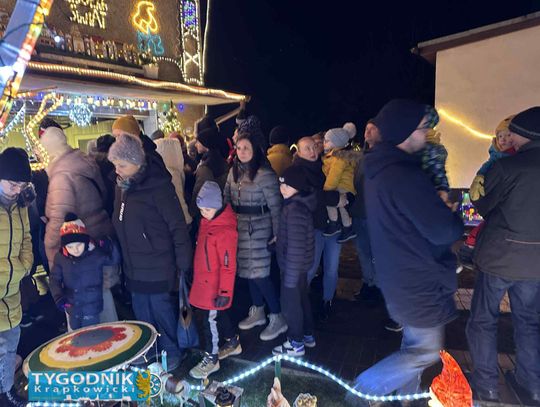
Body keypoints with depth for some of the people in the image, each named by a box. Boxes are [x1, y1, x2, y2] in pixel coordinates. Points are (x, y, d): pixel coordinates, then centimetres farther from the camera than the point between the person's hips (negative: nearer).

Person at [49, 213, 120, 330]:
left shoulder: (96, 254, -14)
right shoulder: (60, 258, -6)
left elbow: (115, 260, -2)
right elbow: (54, 278, 3)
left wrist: (110, 248, -22)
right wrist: (58, 296, -12)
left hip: (91, 309, -3)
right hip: (72, 309, 4)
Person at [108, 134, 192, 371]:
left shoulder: (157, 186, -18)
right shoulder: (122, 186, 5)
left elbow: (177, 225, -17)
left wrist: (182, 262, -15)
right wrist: (123, 258, 16)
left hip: (157, 267, -7)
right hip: (134, 266, 7)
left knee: (161, 308, 5)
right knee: (141, 311, 19)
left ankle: (171, 353, 28)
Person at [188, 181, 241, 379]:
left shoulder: (226, 230, -24)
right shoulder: (207, 222, 3)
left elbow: (228, 265, -22)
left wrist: (225, 291, -18)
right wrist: (196, 274, 21)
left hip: (215, 285, -9)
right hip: (204, 280, 9)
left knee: (211, 319, 4)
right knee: (219, 314, 22)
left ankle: (211, 359, 23)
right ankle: (233, 343, 42)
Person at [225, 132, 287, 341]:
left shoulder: (265, 174, -14)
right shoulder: (234, 172, 7)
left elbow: (276, 206, -14)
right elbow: (227, 199, 12)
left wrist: (277, 233, -15)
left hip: (258, 230, -7)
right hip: (239, 228, 7)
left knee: (260, 273, -3)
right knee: (249, 270, 15)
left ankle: (278, 318, 13)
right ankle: (258, 312, 32)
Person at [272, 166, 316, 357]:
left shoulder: (295, 210, -28)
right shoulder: (300, 203, 3)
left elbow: (295, 246, -27)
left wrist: (290, 275, -22)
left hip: (293, 265, -9)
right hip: (302, 263, 10)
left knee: (290, 303, 8)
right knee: (302, 298, 23)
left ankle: (296, 343, 26)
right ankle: (307, 335, 40)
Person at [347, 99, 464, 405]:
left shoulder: (381, 168, 5)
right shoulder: (404, 176, -27)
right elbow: (443, 231, -23)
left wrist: (439, 203, 1)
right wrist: (458, 219, -2)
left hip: (400, 272, 10)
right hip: (417, 278, -10)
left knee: (415, 342, 24)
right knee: (427, 350, 6)